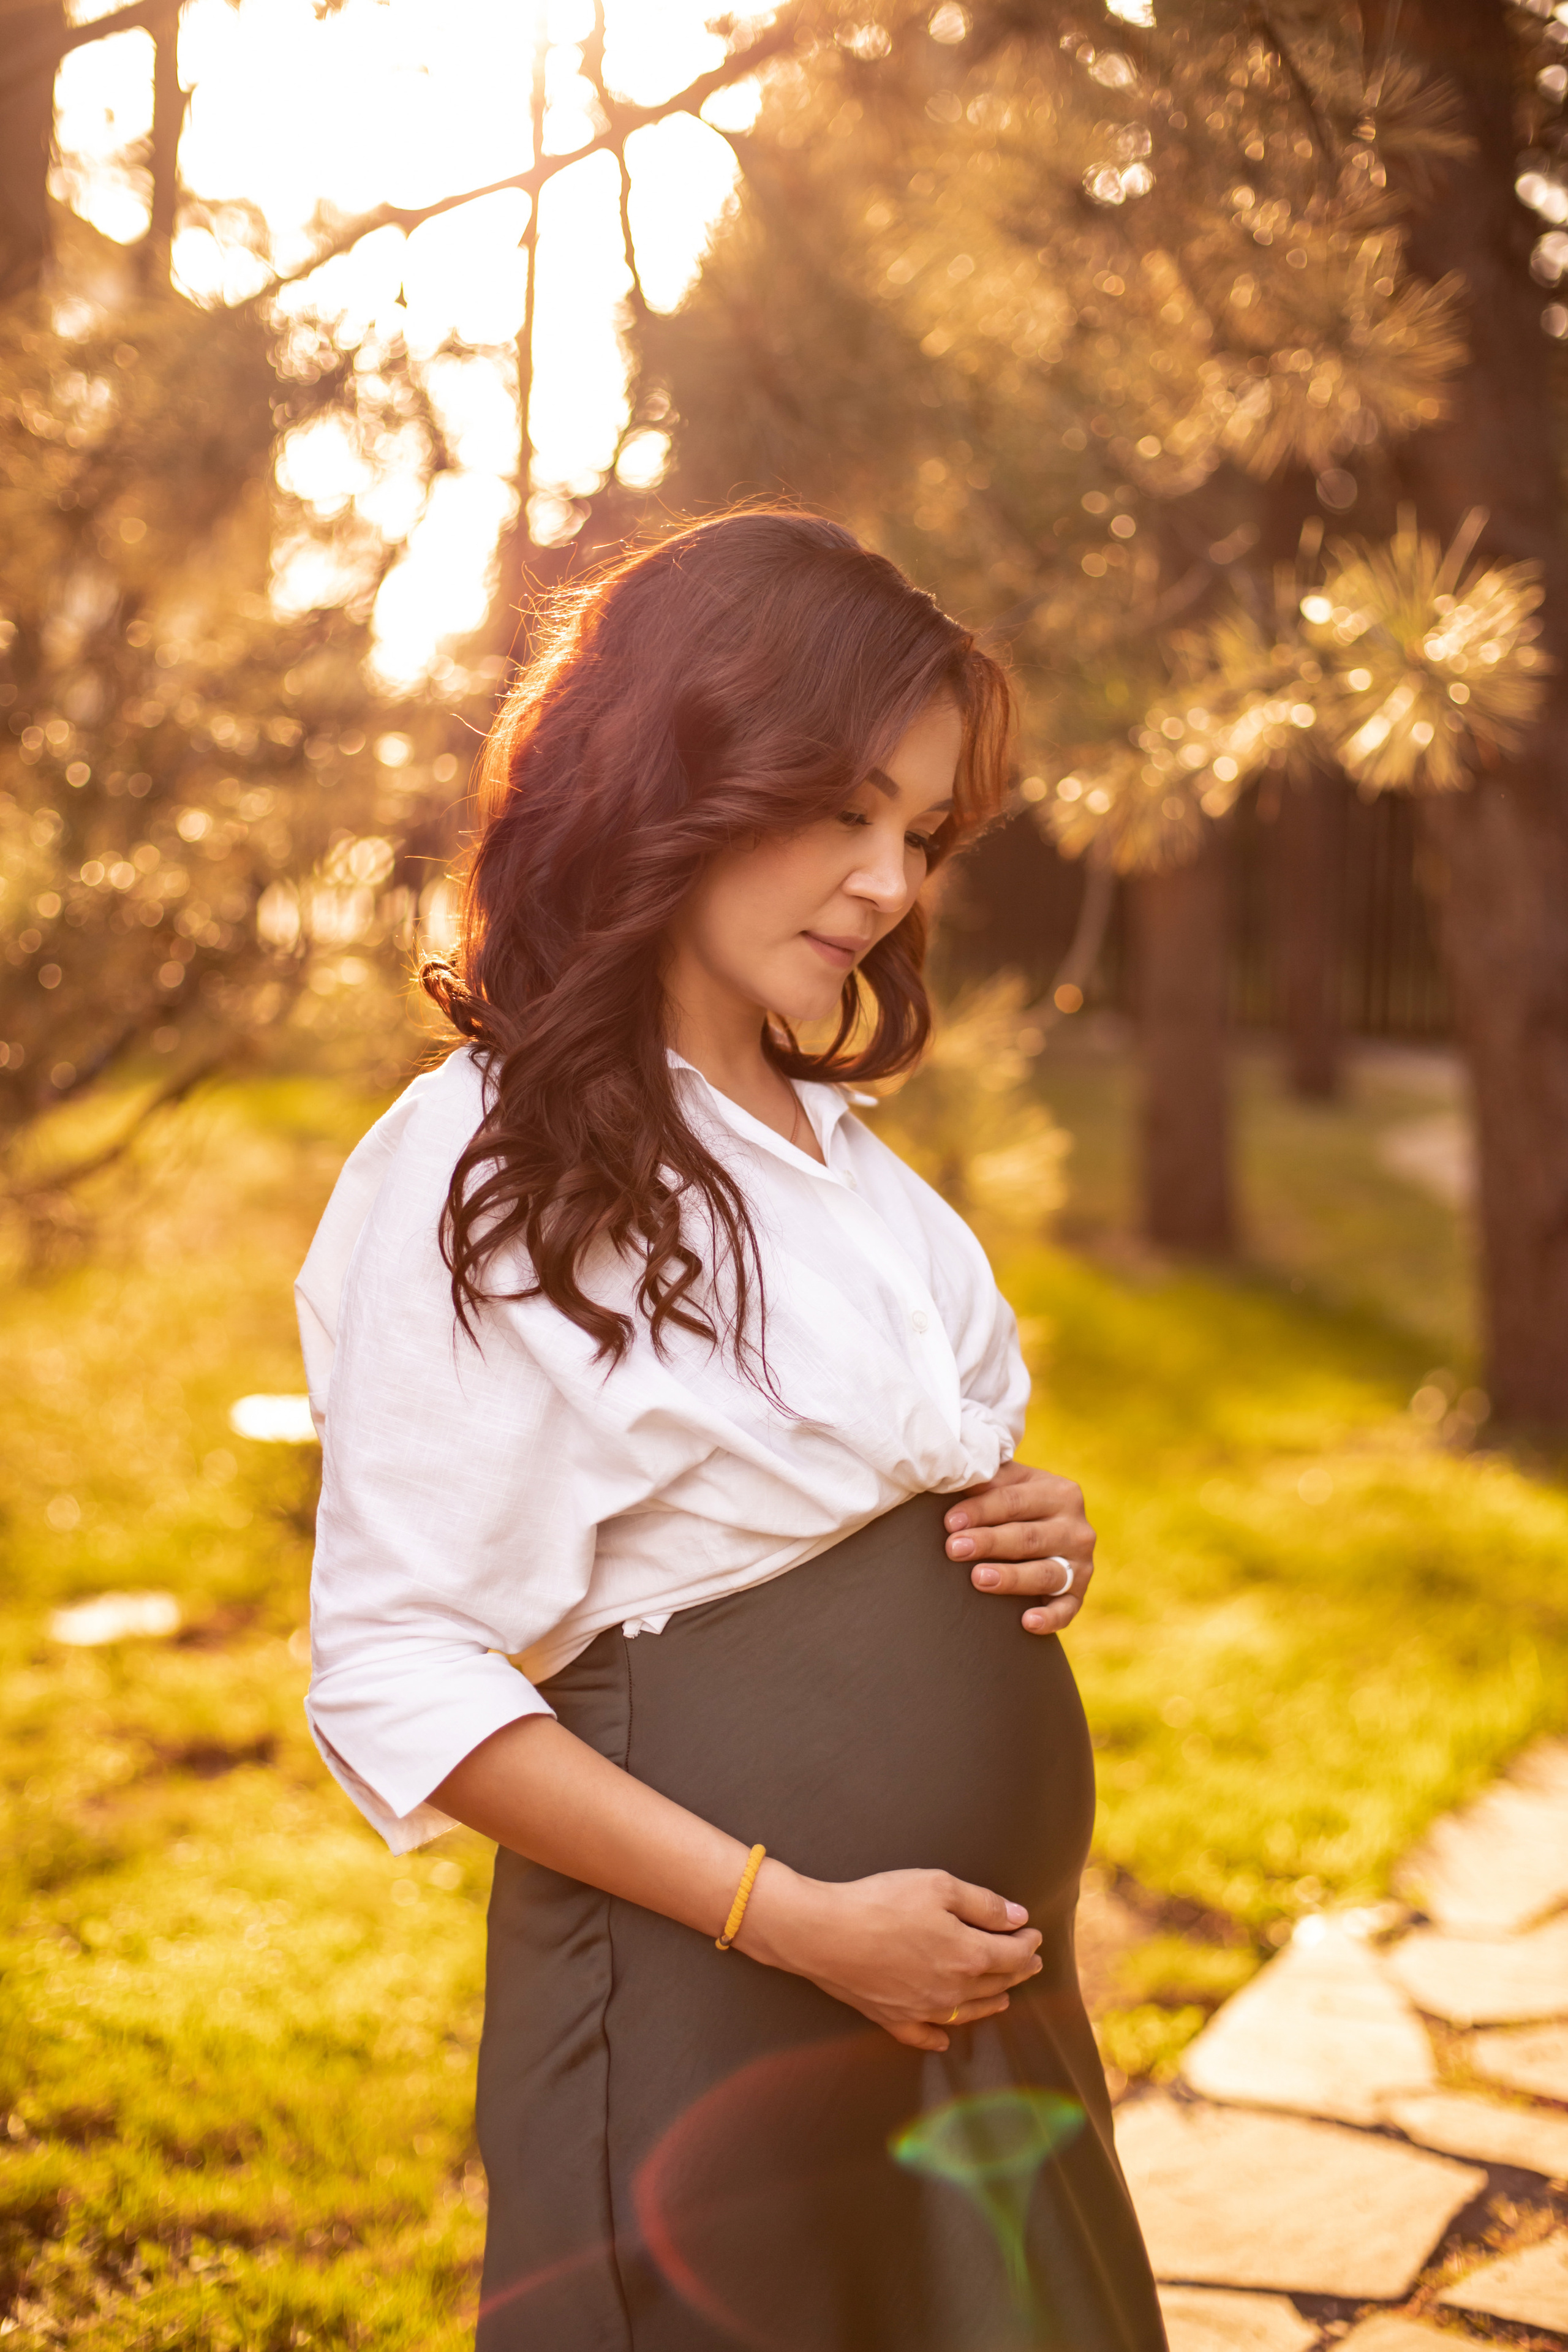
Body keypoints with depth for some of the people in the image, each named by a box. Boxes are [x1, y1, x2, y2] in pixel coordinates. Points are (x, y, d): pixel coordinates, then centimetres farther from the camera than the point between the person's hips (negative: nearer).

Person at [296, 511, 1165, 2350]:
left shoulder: (842, 1152, 10)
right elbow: (396, 1679, -16)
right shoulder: (489, 1169, -14)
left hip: (982, 1980, 8)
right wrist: (797, 1917, -20)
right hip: (713, 2014, -7)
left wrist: (1029, 1541, -1)